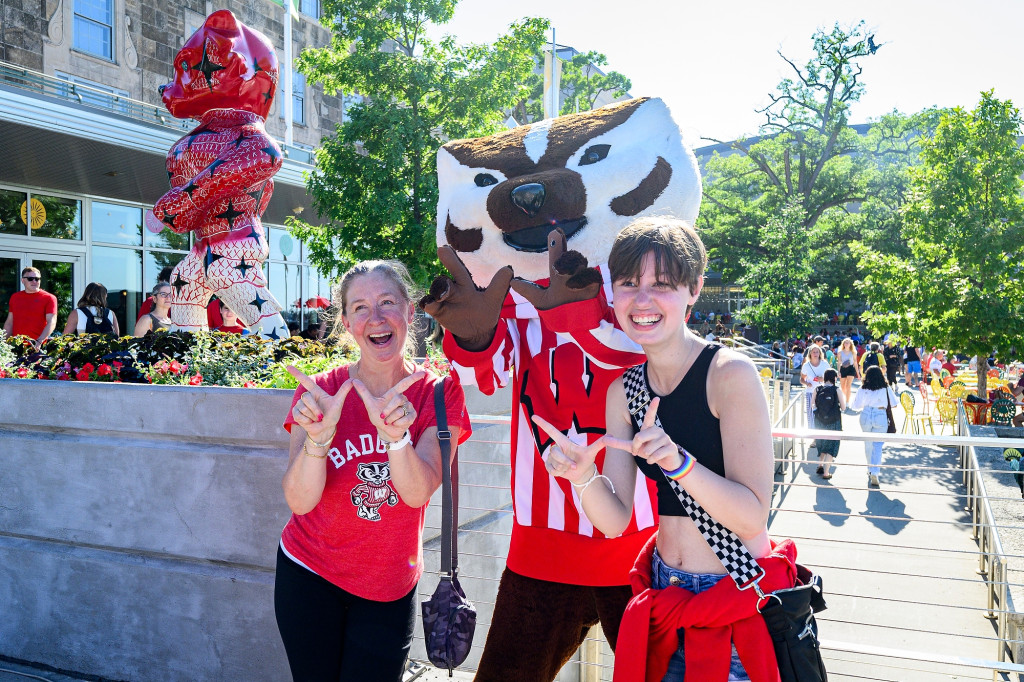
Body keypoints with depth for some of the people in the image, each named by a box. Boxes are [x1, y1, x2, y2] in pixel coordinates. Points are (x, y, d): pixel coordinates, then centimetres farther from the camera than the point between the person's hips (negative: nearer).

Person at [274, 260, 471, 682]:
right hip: (308, 576, 0)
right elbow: (300, 501, -20)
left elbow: (417, 492, -23)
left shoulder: (439, 393, -13)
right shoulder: (319, 391, -13)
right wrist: (318, 436, -38)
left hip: (390, 590, 0)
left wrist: (395, 435, -41)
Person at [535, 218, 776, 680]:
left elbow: (752, 517, -20)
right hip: (665, 590, 5)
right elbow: (614, 521, -4)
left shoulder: (730, 373, -17)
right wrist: (583, 476, -24)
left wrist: (677, 461, -35)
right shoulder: (623, 391, -1)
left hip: (741, 592, -5)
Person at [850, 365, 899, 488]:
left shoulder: (863, 389, -2)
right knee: (877, 445, -2)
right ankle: (874, 472, -17)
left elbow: (856, 406, 1)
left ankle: (871, 469, 33)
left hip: (865, 416, 2)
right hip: (880, 417, -2)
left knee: (868, 444, 18)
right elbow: (894, 403, 4)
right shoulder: (885, 388, -5)